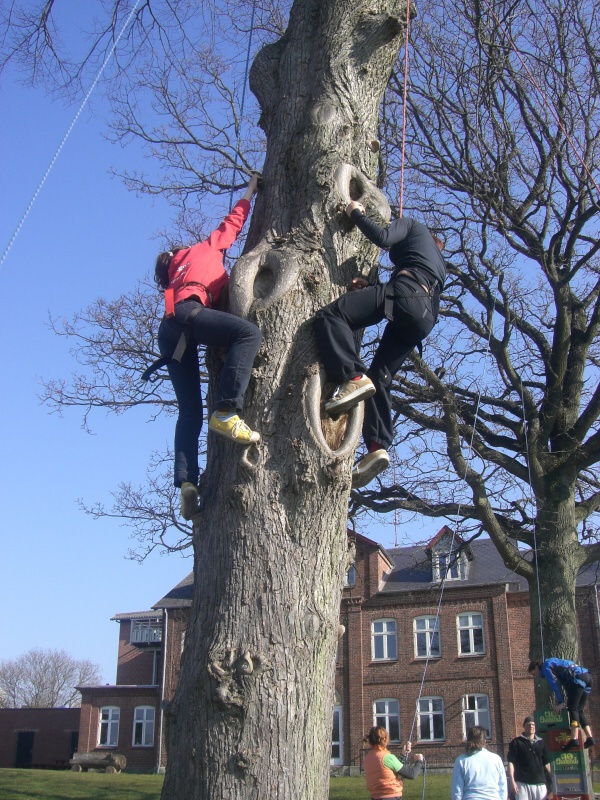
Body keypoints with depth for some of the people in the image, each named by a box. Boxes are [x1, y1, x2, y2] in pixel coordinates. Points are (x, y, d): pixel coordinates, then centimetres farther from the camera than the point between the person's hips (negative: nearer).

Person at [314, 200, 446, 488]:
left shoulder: (411, 224, 23)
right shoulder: (439, 264, 42)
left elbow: (382, 237, 0)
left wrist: (356, 213, 16)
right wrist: (370, 288, 28)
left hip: (405, 292, -8)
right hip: (425, 318, 8)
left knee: (330, 315, -17)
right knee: (379, 378, 5)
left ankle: (353, 378, -37)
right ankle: (378, 446, -12)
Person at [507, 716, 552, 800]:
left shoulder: (541, 742, 14)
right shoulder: (516, 742, 1)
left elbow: (546, 763, 18)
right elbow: (511, 762, -3)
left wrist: (551, 780, 12)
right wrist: (512, 781, -11)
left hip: (540, 783, 4)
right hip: (522, 783, -4)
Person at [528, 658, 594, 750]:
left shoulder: (546, 667, 0)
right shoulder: (552, 663, 27)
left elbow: (555, 684, -9)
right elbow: (560, 683, 27)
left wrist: (561, 702, -10)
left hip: (578, 678, -9)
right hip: (587, 677, 9)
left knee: (572, 709, -11)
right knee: (579, 710, 11)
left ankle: (574, 739, -22)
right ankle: (589, 738, 4)